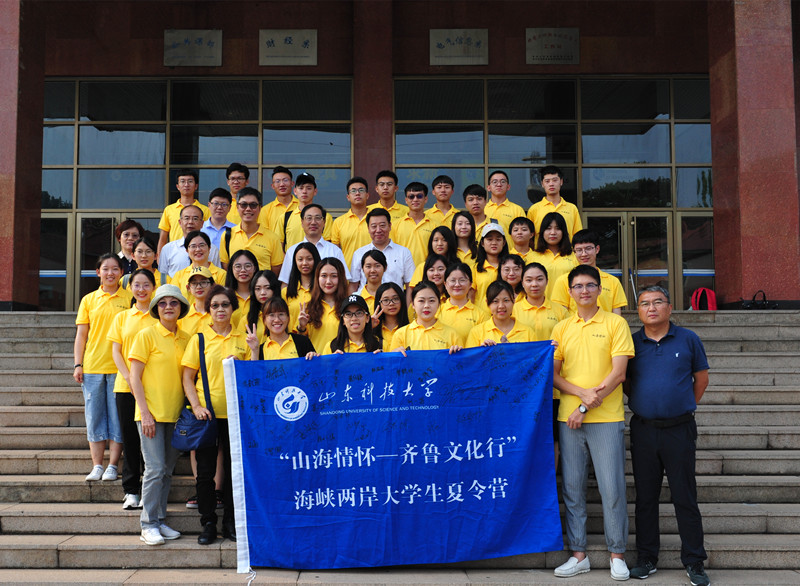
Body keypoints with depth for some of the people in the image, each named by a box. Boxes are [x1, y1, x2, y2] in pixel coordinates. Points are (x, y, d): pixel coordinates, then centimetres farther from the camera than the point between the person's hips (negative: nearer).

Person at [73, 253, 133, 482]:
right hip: (92, 367, 2)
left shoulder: (129, 298, 3)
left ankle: (112, 466, 7)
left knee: (117, 418, 0)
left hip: (119, 368, -2)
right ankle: (97, 466, 11)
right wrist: (78, 365, 3)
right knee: (94, 417, 4)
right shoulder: (88, 300, 10)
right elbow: (81, 335, 11)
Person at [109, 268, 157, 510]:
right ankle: (131, 490, 12)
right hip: (125, 386, 2)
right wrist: (128, 376, -7)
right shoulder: (122, 317, 12)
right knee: (129, 436, 4)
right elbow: (116, 351, 8)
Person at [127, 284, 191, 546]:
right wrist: (145, 413, -12)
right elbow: (134, 377, -6)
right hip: (151, 412, -5)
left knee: (167, 470, 9)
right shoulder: (147, 335, -4)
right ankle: (148, 524, 2)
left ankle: (160, 520, 19)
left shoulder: (186, 338, 9)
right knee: (155, 468, -8)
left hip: (176, 413, 5)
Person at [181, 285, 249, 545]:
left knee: (234, 469, 7)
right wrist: (196, 406, -11)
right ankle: (208, 524, 14)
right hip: (207, 414, -1)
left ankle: (230, 522, 19)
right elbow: (187, 378, 3)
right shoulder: (199, 339, 4)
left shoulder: (242, 340, 8)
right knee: (206, 470, 2)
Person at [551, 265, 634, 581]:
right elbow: (553, 374, 7)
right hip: (568, 418, 3)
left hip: (606, 418, -3)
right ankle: (578, 554, 16)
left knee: (612, 488, -1)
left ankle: (617, 554, 13)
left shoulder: (615, 323, 1)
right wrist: (582, 392, -11)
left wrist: (586, 406, -10)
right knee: (572, 489, 6)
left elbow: (618, 372, -6)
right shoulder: (561, 328, 11)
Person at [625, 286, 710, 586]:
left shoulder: (687, 339, 2)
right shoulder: (631, 342, 5)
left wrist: (684, 408, 8)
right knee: (645, 496, 8)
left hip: (679, 429, -1)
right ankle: (647, 558, 19)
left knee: (685, 496, 2)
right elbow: (623, 380, 16)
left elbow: (701, 378, 11)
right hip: (643, 429, 2)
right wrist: (641, 402, 6)